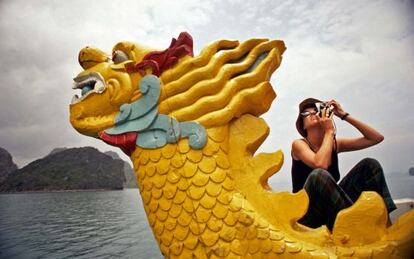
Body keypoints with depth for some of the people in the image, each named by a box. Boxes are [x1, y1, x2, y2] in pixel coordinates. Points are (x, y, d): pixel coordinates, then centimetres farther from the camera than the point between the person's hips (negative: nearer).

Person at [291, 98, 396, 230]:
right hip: (306, 213, -6)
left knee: (370, 164, -3)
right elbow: (320, 164, -30)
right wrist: (329, 131, -17)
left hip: (332, 208, 6)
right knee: (319, 175, -37)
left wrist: (345, 115, -3)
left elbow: (377, 138, 3)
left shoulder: (335, 144, 7)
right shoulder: (298, 144, -10)